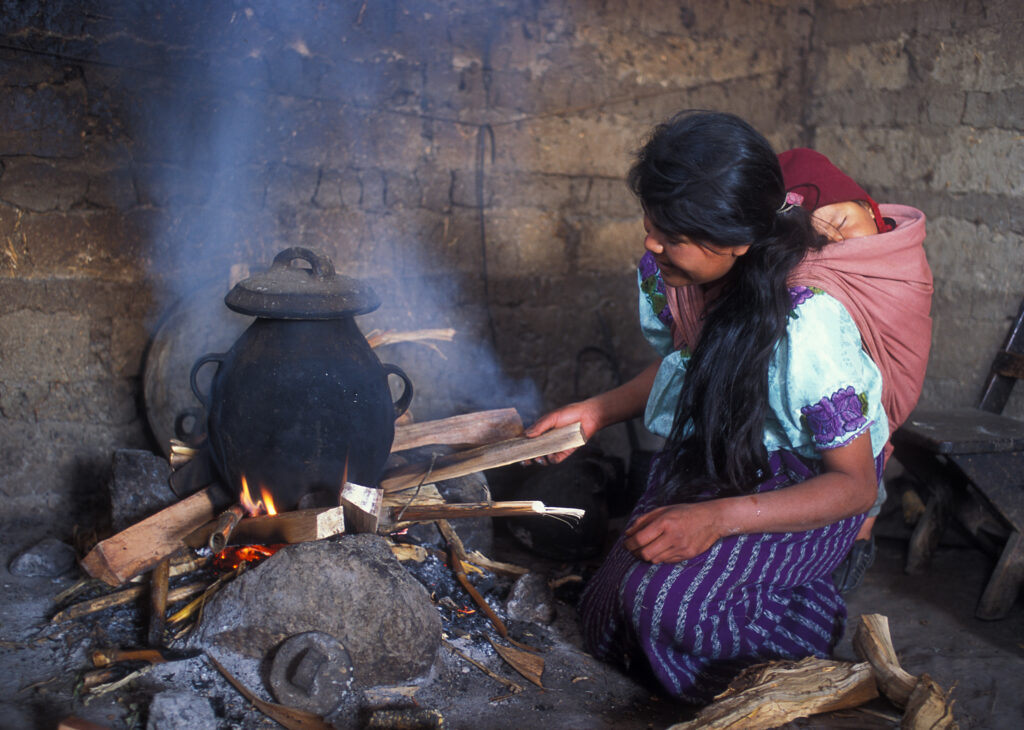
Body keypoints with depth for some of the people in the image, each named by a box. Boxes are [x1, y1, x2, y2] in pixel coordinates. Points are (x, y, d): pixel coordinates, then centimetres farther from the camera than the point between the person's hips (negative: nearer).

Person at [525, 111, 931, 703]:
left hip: (805, 487, -6)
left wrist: (718, 518, -36)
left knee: (667, 599, -29)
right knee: (610, 612, -7)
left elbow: (855, 483, -25)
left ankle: (812, 621, 1)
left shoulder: (810, 325, -32)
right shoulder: (669, 272, -11)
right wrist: (598, 410, -3)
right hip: (709, 461, 7)